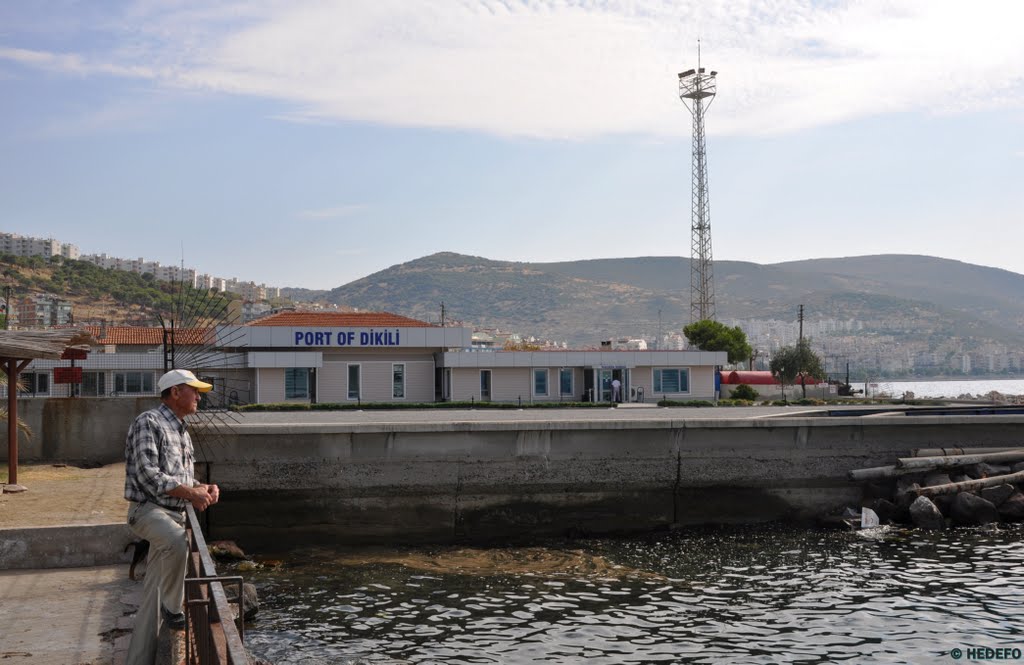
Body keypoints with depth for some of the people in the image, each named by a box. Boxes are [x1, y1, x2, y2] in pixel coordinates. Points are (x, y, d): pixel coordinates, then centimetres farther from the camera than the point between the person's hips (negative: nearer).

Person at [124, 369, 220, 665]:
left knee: (153, 596, 7)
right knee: (178, 543, -39)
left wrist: (202, 487, 4)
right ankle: (173, 608, -20)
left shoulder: (182, 432, 19)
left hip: (174, 515, 9)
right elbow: (148, 475, -18)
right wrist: (190, 493, -19)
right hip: (148, 510, -9)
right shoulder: (148, 422, -8)